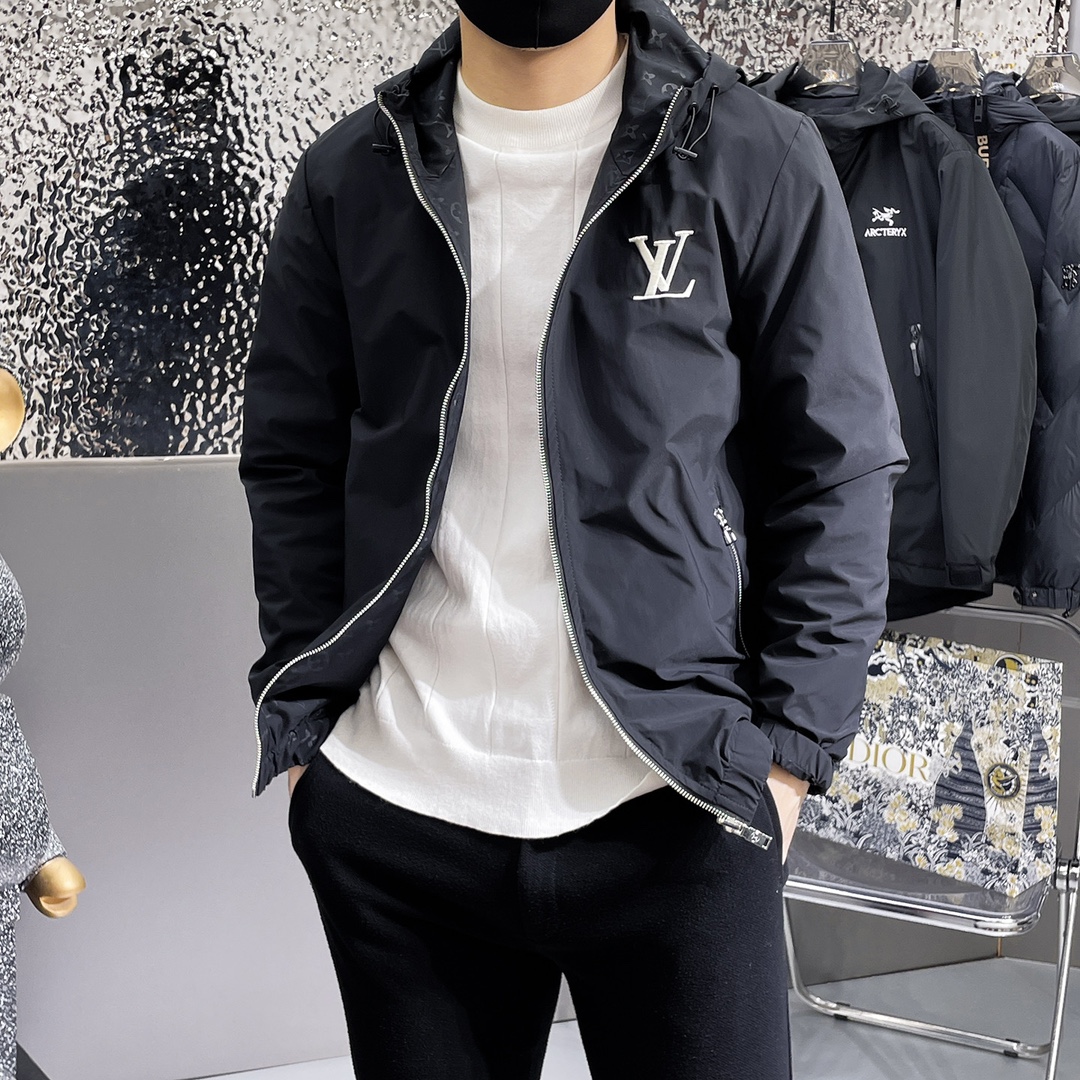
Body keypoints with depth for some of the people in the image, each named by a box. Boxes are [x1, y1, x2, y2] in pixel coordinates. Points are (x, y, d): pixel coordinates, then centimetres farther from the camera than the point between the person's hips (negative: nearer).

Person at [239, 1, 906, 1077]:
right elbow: (290, 462, 9)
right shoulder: (347, 178, 6)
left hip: (677, 818, -1)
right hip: (389, 815, 2)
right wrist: (305, 722, 2)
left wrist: (790, 747, -7)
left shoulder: (760, 162, -1)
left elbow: (838, 470, -1)